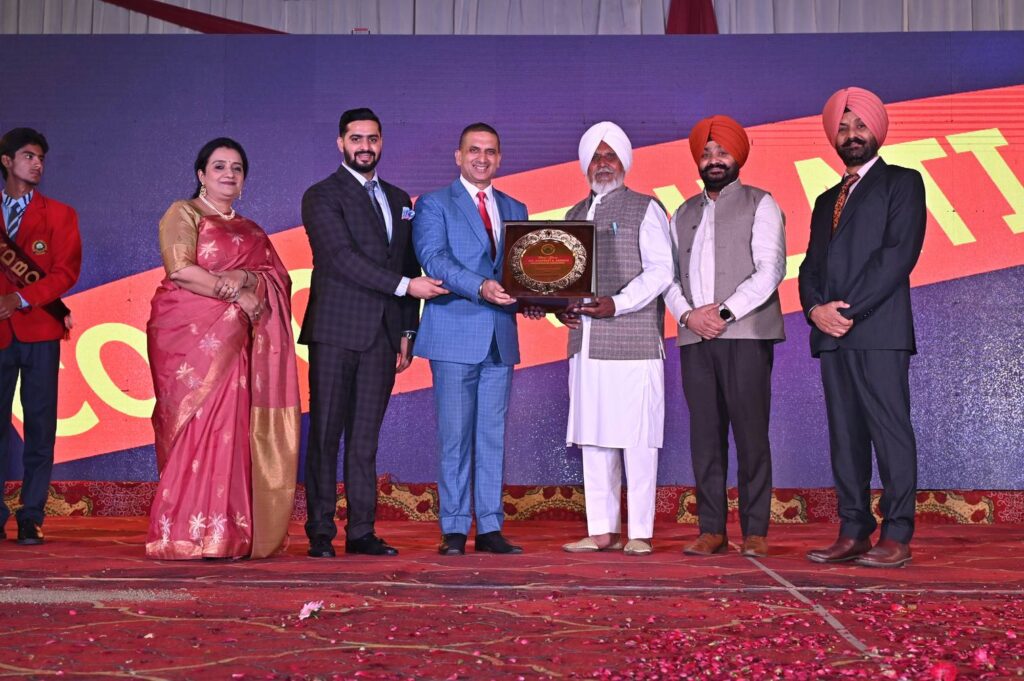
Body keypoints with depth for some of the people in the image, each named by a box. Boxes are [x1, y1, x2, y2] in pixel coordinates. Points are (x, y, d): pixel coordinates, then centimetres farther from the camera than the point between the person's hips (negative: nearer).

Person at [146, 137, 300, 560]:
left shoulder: (250, 230, 23)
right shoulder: (183, 214, 5)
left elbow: (278, 276, 9)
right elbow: (180, 269, -11)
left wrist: (243, 278, -10)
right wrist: (233, 293, -11)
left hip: (233, 341, 5)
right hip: (190, 334, -5)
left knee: (231, 428, -1)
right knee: (203, 424, -13)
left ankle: (230, 535, 2)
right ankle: (188, 536, -10)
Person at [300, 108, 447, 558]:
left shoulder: (399, 199, 18)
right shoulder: (322, 196, 0)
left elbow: (408, 265, 18)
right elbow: (343, 257, -13)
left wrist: (407, 331, 11)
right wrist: (405, 285, -18)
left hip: (382, 335, 5)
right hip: (336, 331, -5)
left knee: (366, 437, 6)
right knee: (326, 434, -2)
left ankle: (361, 532, 10)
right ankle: (320, 532, 3)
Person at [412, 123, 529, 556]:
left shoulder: (515, 210, 18)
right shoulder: (433, 205, 4)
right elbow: (434, 259, -11)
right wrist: (480, 287, -25)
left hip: (501, 338, 4)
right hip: (455, 335, -4)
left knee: (493, 435, 6)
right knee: (455, 435, -2)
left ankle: (489, 528, 12)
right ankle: (454, 529, 5)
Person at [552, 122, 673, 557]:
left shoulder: (645, 209, 2)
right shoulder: (575, 215, 20)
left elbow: (660, 270, -7)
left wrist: (617, 303, -19)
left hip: (632, 341, -6)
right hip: (585, 342, 6)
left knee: (636, 439, -4)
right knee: (593, 438, 7)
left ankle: (640, 533, 3)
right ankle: (602, 532, 14)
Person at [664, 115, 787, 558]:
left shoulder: (760, 205, 6)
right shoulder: (684, 214, 20)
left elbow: (770, 269, -5)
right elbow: (669, 275, 14)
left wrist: (724, 312, -13)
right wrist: (688, 314, -5)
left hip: (745, 336, -4)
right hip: (695, 338, 4)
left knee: (751, 435, -5)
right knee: (705, 435, 3)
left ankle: (755, 531, 1)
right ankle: (712, 530, 8)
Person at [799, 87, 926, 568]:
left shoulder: (902, 182, 5)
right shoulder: (826, 200, 24)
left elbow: (900, 253, -8)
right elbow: (811, 266, 16)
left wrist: (850, 309, -14)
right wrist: (816, 308, -5)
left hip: (879, 331, -6)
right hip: (832, 333, 6)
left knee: (890, 433, -6)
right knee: (844, 435, 6)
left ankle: (896, 537, -3)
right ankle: (853, 533, 10)